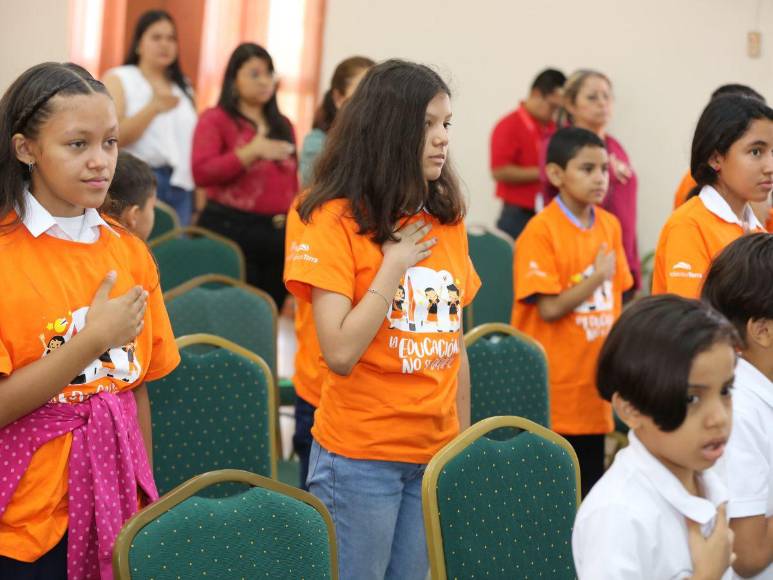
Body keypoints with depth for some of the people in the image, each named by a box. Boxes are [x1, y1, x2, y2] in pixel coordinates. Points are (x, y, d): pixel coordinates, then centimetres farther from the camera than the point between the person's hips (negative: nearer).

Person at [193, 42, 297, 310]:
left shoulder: (282, 125, 16)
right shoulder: (215, 119, 1)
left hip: (279, 234, 5)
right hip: (230, 230, -5)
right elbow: (201, 173, -12)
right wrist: (252, 152, -20)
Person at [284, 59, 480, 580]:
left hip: (436, 455, 5)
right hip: (360, 458, -5)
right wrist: (395, 264, -16)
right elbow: (341, 353, -19)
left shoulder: (447, 221, 7)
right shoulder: (337, 220, -10)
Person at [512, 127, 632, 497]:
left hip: (593, 389, 6)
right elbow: (549, 308, -16)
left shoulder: (610, 225, 6)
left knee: (592, 483, 11)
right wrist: (598, 277, -15)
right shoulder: (541, 231, -13)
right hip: (553, 391, -6)